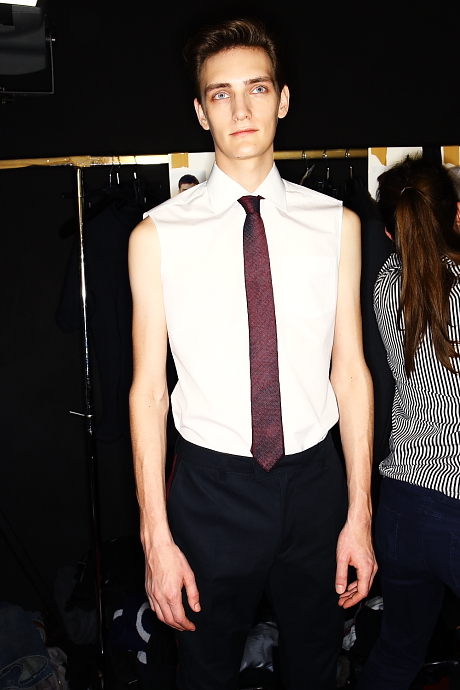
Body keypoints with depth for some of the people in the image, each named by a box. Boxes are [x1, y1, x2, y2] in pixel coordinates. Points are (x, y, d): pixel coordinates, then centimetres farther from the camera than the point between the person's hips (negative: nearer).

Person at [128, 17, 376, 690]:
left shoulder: (336, 224, 0)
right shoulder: (158, 235, -6)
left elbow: (350, 369, 0)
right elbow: (148, 388, -5)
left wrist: (359, 516, -1)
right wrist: (156, 537, -7)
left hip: (315, 482, 2)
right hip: (211, 488, -1)